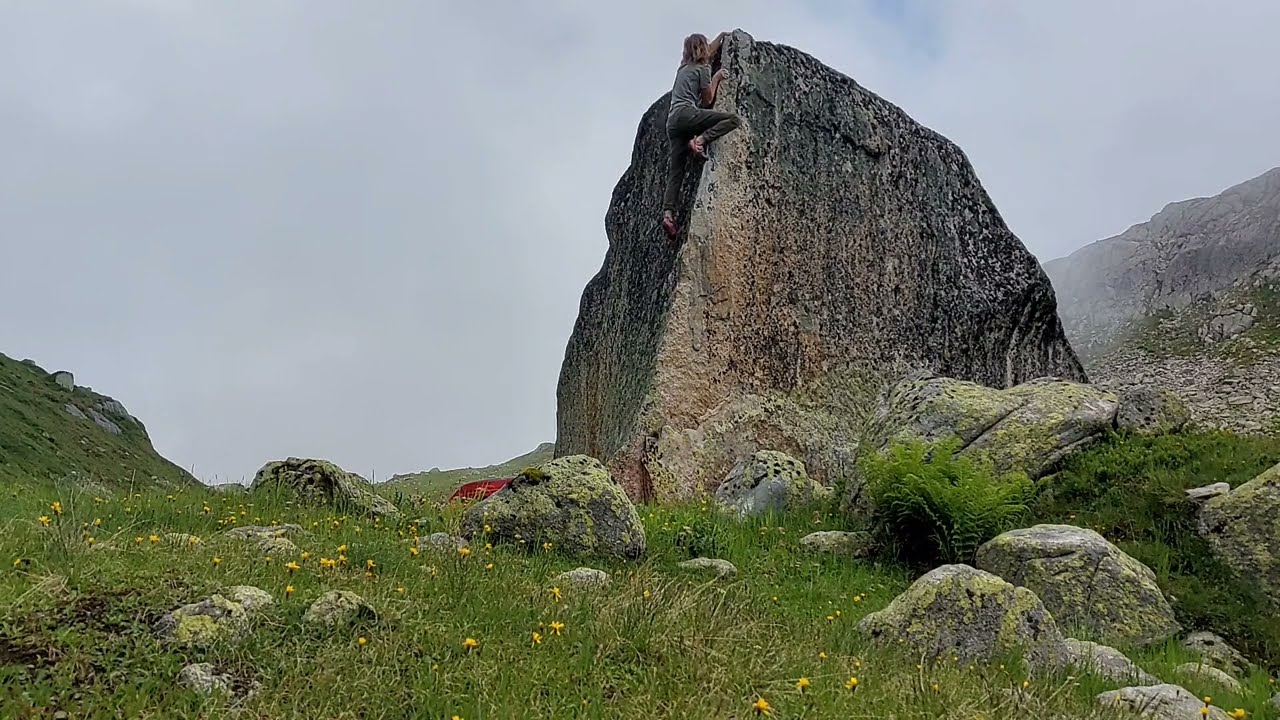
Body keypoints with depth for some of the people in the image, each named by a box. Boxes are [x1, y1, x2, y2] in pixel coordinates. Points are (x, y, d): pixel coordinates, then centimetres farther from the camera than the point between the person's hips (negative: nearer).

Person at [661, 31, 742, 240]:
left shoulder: (683, 68, 28)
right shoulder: (703, 68, 6)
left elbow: (709, 52, 47)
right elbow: (707, 101, 6)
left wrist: (721, 36, 60)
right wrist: (717, 78, 17)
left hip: (672, 121, 7)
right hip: (687, 114, -7)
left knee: (675, 171, -2)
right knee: (734, 120, -11)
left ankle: (668, 213, -18)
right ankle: (701, 139, -26)